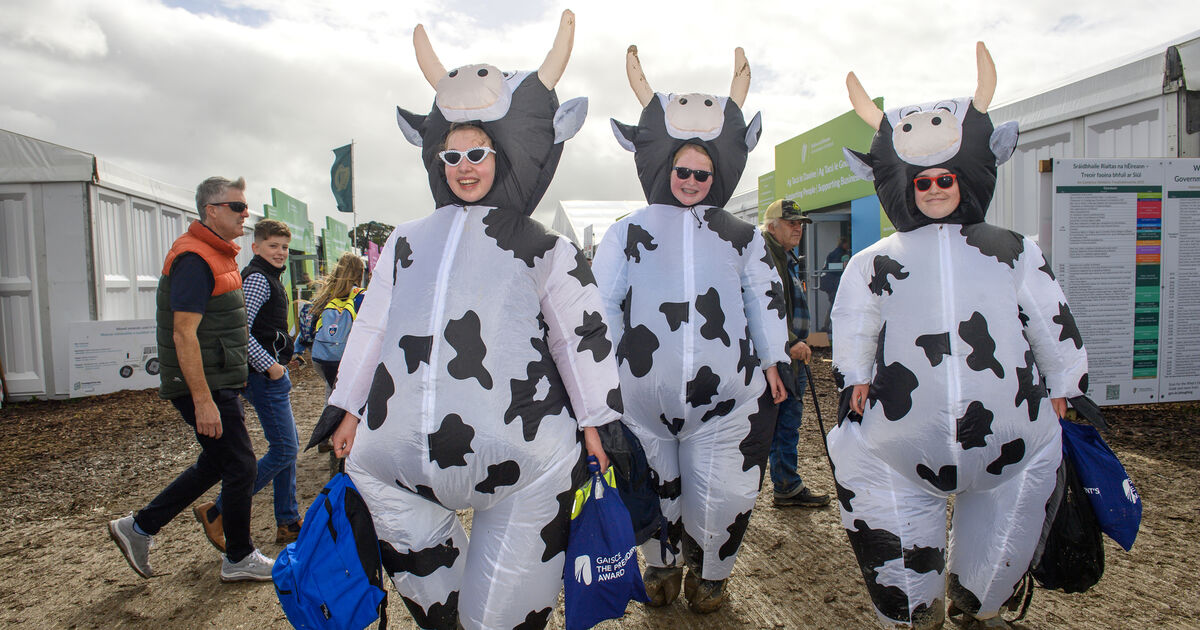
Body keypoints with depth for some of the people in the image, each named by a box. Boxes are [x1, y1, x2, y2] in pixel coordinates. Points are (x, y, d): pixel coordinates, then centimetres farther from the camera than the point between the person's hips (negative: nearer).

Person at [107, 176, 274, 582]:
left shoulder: (218, 255, 15)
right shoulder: (195, 259, -18)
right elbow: (184, 335, -24)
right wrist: (203, 400, -25)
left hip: (216, 383, 10)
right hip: (204, 387, -10)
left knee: (214, 464, 18)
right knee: (240, 466, 0)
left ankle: (138, 527, 30)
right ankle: (239, 559, 16)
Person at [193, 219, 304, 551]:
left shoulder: (269, 278, 17)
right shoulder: (257, 278, -14)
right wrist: (270, 366, -20)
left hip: (272, 372, 10)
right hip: (264, 375, -10)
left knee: (288, 447, 13)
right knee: (283, 450, -8)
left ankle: (288, 523, 21)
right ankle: (217, 512, 4)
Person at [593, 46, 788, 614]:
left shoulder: (741, 236, 14)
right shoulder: (629, 232, 9)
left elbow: (765, 300, 17)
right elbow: (601, 301, 8)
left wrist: (771, 361, 14)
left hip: (725, 391, 1)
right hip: (644, 391, 0)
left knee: (723, 494, 5)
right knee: (656, 487, 13)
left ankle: (709, 571, 31)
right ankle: (662, 563, 37)